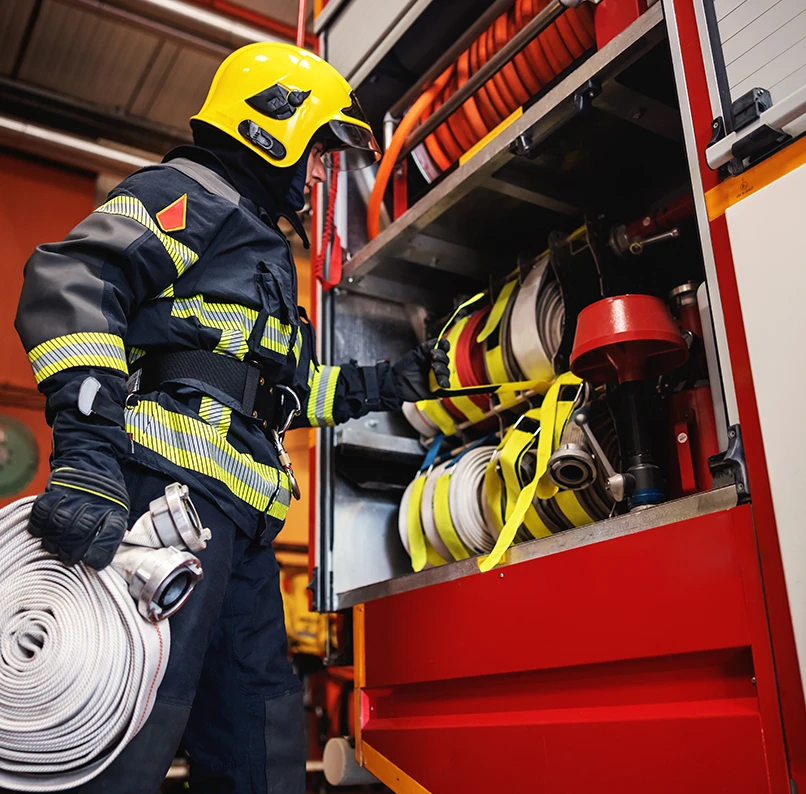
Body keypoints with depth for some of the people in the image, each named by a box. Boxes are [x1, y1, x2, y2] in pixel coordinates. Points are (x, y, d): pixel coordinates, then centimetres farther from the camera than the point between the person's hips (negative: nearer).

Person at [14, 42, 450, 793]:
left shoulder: (262, 244, 34)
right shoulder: (194, 192, 3)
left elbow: (298, 387, 35)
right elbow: (74, 281, -16)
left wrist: (404, 379, 32)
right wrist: (85, 448, -29)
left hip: (237, 518, 10)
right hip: (173, 484, -10)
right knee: (136, 723, -14)